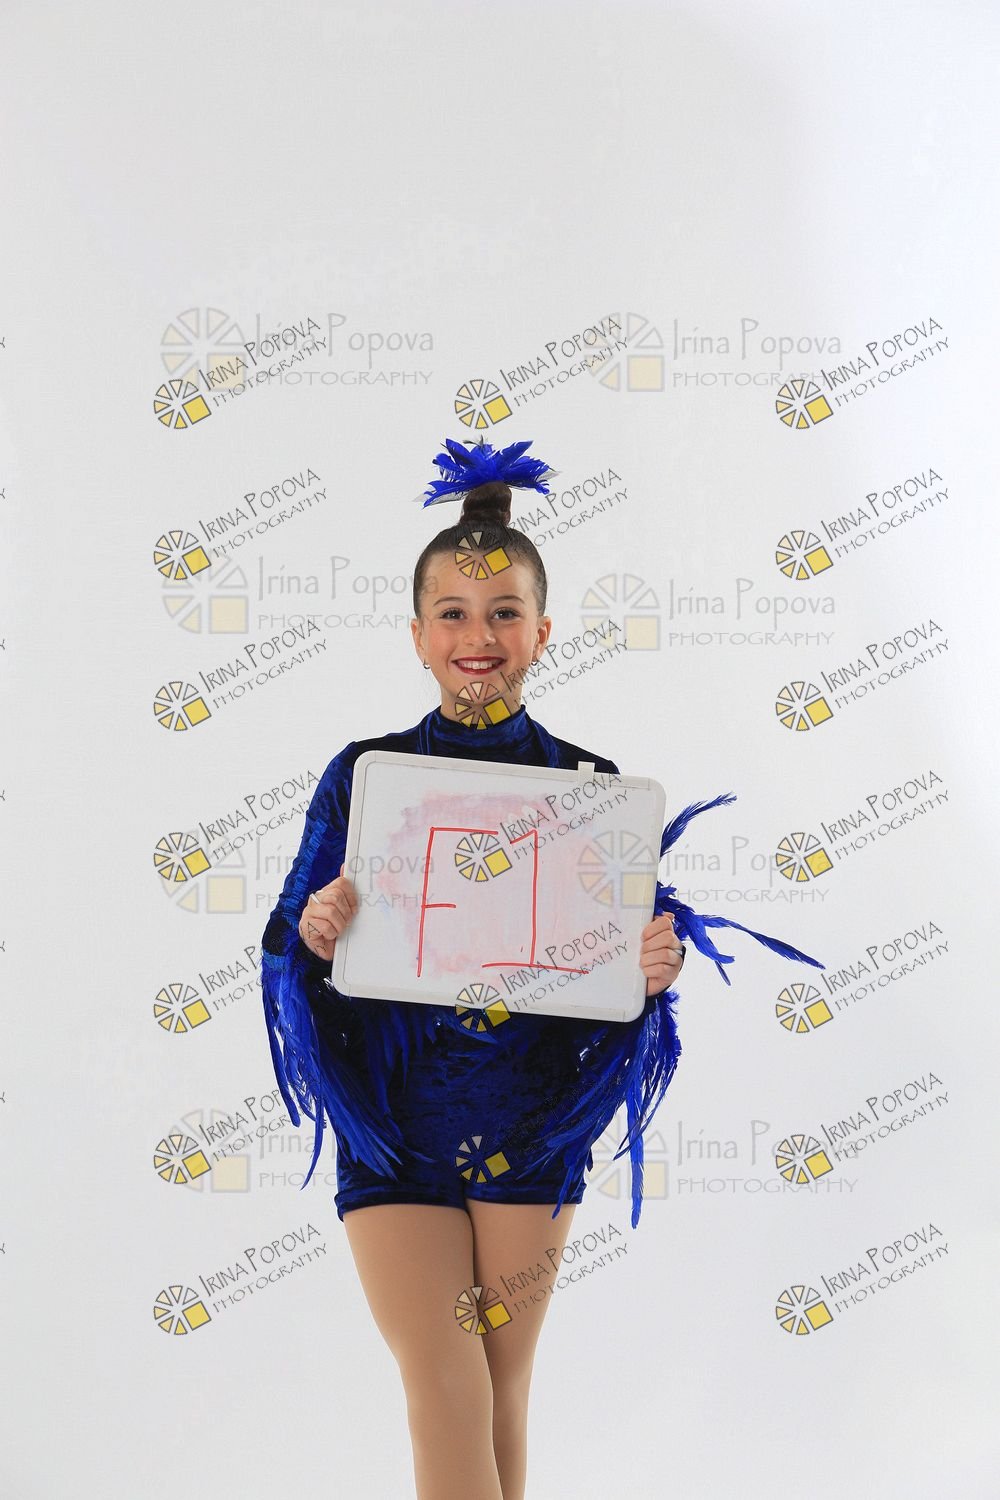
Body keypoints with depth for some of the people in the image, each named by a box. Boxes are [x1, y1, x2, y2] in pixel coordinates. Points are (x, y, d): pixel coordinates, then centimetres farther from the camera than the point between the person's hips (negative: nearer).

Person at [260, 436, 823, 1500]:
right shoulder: (363, 774, -2)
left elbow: (627, 958, 2)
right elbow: (296, 947, 0)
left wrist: (655, 969, -19)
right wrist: (314, 937, -22)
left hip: (531, 1122, 1)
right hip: (393, 1119, -1)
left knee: (503, 1386, 13)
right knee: (445, 1392, -3)